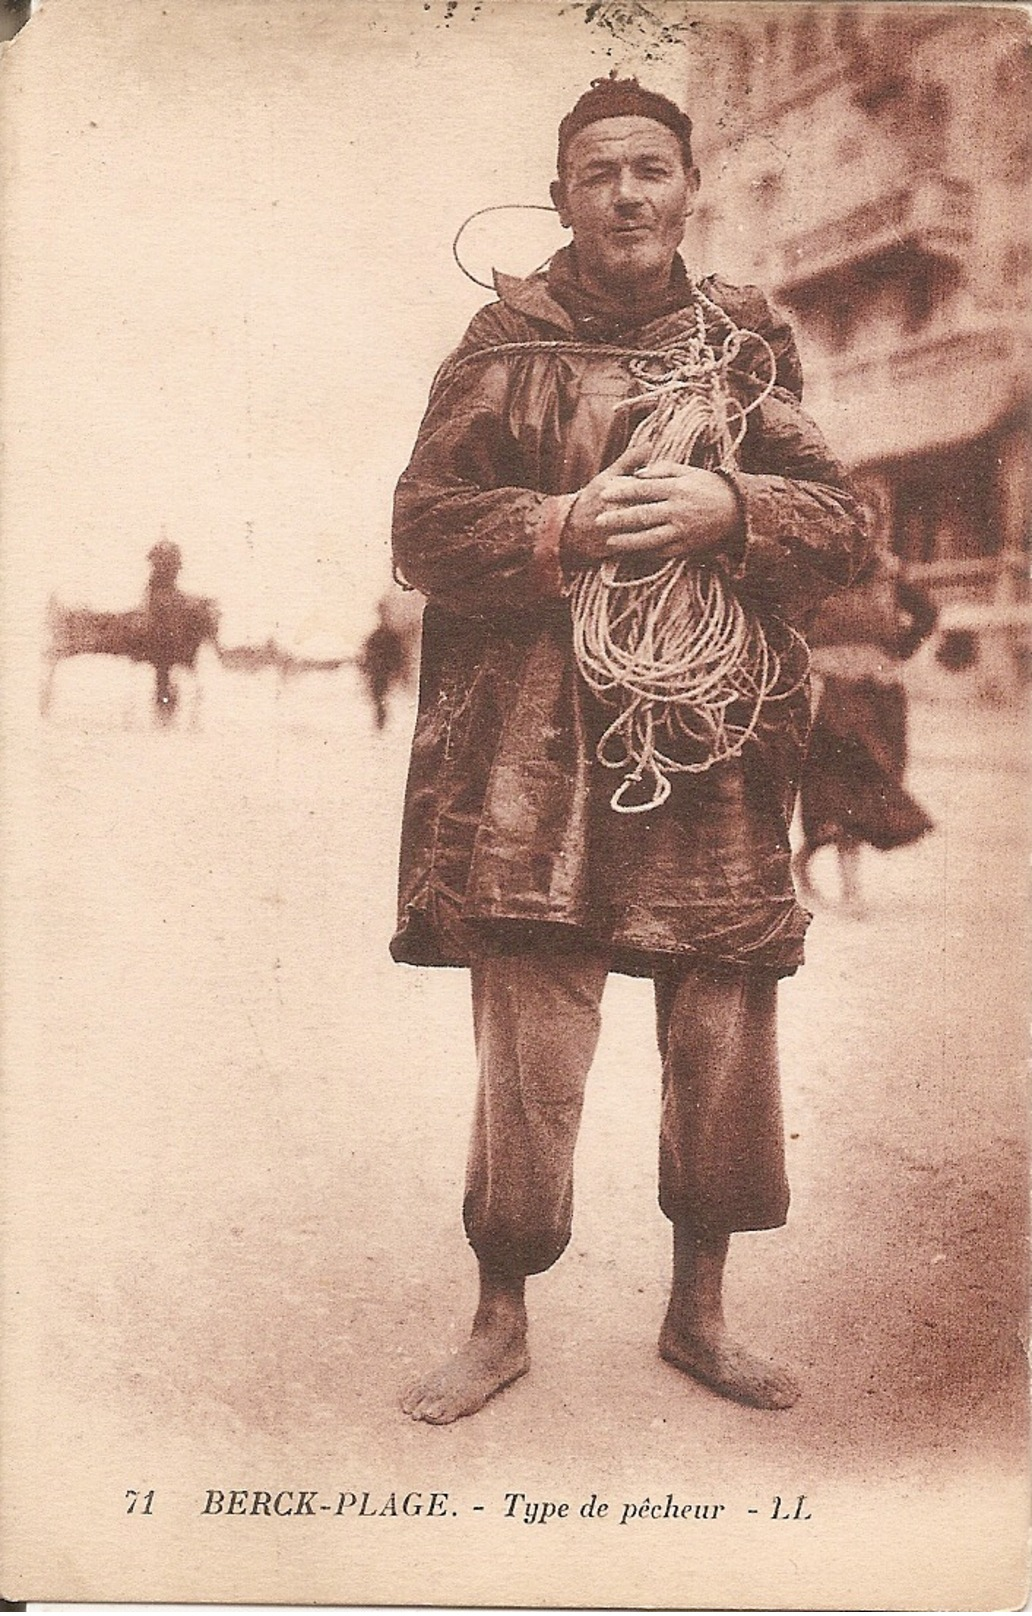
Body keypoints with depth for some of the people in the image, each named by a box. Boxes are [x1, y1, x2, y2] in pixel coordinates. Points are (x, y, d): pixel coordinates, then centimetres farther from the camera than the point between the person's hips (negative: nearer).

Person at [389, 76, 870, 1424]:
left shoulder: (749, 342, 12)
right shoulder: (507, 343, 7)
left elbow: (840, 524, 6)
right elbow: (424, 525, 2)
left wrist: (731, 511, -13)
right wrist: (567, 527, -14)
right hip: (537, 755, -2)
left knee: (725, 1038, 6)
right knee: (528, 1049, 0)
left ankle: (699, 1313, 27)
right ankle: (501, 1323, 21)